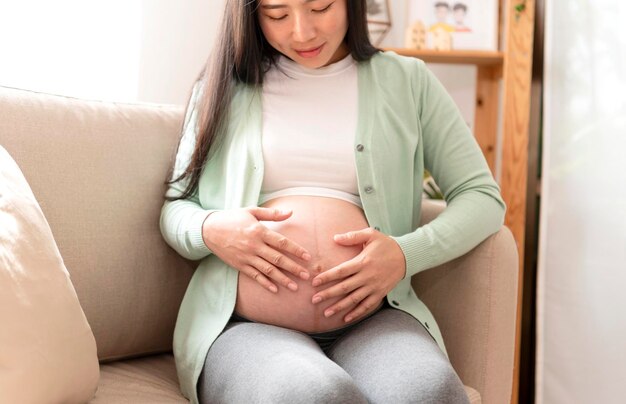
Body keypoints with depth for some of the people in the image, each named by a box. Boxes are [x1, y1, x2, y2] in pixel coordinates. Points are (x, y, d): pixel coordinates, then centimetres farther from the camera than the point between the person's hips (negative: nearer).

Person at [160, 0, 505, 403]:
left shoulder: (406, 81, 13)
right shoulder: (225, 86, 14)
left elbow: (484, 197, 11)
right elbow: (175, 207, 16)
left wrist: (406, 254, -8)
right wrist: (210, 230, -9)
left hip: (371, 320, 1)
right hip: (247, 327, 0)